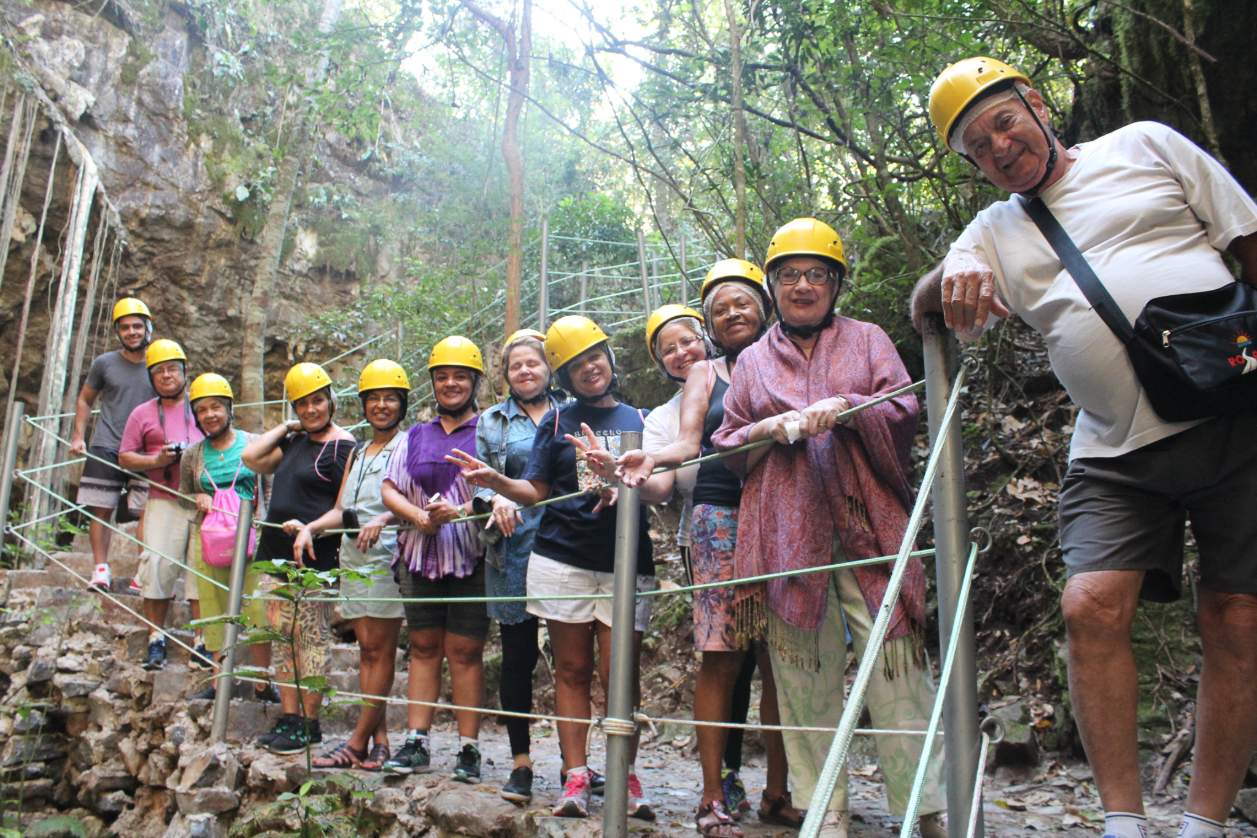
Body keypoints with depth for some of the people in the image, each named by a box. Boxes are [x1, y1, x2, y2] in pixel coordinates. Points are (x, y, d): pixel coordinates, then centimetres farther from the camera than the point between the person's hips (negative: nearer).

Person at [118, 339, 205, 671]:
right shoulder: (143, 413, 12)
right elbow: (125, 457, 10)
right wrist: (156, 460, -8)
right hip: (164, 502, 0)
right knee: (157, 565, -8)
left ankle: (200, 642, 5)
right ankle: (156, 639, 3)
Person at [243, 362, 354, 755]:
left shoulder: (343, 448, -9)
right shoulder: (294, 442, 16)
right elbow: (251, 457, 7)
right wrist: (286, 427, 9)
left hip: (314, 558, -8)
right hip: (276, 553, 8)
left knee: (312, 640, -1)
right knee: (284, 638, 11)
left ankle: (309, 724, 7)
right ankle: (288, 718, 18)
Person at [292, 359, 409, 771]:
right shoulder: (357, 454, 22)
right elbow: (340, 509, 17)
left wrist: (383, 520, -29)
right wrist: (310, 528, 0)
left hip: (387, 555, -7)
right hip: (353, 556, 7)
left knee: (380, 650, -3)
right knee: (366, 649, 5)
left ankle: (358, 741, -1)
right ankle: (379, 738, 9)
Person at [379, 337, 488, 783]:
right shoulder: (415, 437, 16)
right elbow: (390, 490, 10)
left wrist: (460, 511, -21)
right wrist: (420, 516, -8)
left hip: (470, 557, -4)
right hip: (420, 557, 4)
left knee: (465, 650, -2)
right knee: (423, 647, 8)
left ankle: (469, 748, 5)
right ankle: (416, 743, 14)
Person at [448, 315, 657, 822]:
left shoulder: (639, 420, 10)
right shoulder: (557, 422, 10)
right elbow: (536, 491, 7)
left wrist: (615, 472, -18)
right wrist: (495, 481, -12)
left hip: (625, 563, 0)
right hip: (562, 559, 0)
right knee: (572, 670, 4)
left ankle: (626, 778, 11)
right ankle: (575, 778, 11)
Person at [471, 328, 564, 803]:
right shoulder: (492, 422, 15)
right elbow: (478, 481, 9)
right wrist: (496, 500, -12)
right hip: (513, 552, 1)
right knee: (517, 656, 4)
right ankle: (520, 762, 14)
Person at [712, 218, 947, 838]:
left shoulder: (867, 340, 16)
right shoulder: (752, 361, 19)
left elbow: (903, 415, 5)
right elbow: (727, 445, 15)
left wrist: (845, 408, -12)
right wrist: (774, 427, -3)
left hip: (866, 524, -1)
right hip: (785, 531, 1)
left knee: (895, 662, -7)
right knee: (804, 671, 0)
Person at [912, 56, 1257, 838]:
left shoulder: (1147, 146, 10)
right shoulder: (995, 232, 15)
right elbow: (923, 306, 3)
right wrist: (950, 277, -20)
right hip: (1117, 451, 2)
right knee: (1092, 605, -13)